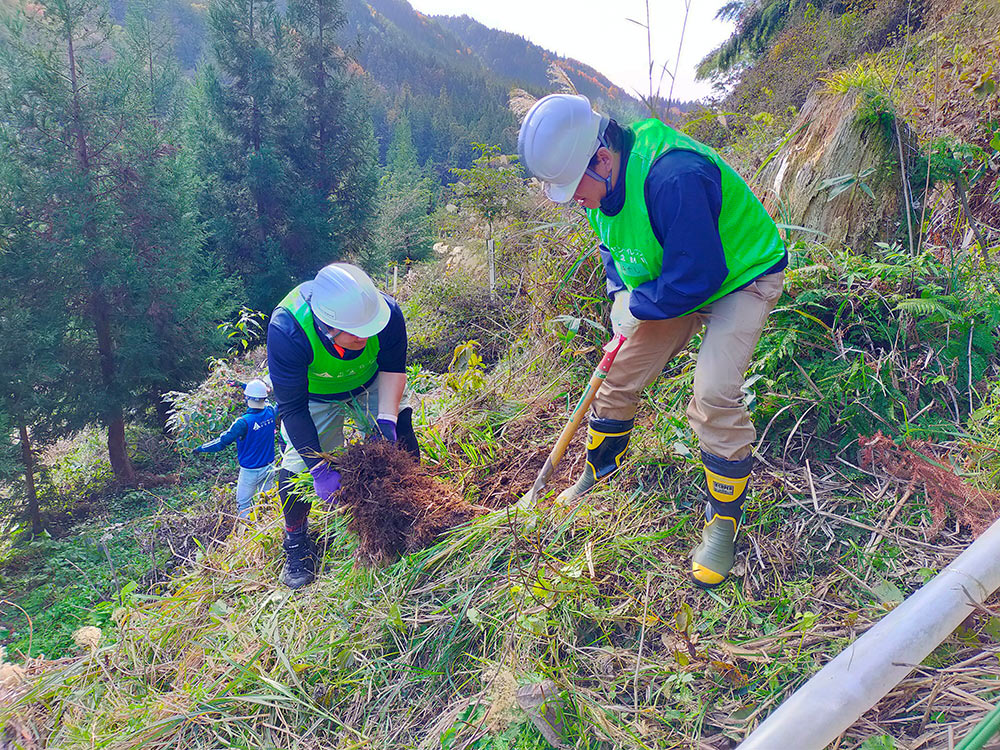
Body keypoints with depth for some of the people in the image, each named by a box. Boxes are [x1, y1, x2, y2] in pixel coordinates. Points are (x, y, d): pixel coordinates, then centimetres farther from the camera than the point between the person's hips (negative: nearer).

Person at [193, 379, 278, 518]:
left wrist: (201, 448, -2)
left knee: (243, 503, 11)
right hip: (269, 467, 5)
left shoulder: (244, 422, -25)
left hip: (250, 471, -5)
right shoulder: (270, 413, -9)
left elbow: (222, 442, -19)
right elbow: (265, 403, 16)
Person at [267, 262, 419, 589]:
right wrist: (320, 468, -35)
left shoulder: (387, 312, -36)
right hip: (313, 395, -2)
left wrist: (386, 419, -27)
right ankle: (296, 542, 15)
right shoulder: (286, 330, -42)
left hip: (371, 385, 2)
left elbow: (393, 367, -16)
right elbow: (292, 409, -33)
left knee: (399, 437, -12)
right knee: (298, 465, -10)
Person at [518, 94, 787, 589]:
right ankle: (596, 476, 29)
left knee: (714, 394, -23)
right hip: (670, 284, 8)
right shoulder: (603, 179, -8)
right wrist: (619, 294, -8)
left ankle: (725, 519, -1)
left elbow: (697, 276, -34)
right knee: (619, 377, 5)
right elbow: (612, 245, 10)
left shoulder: (673, 177, -38)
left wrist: (636, 306, -20)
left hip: (741, 280, -7)